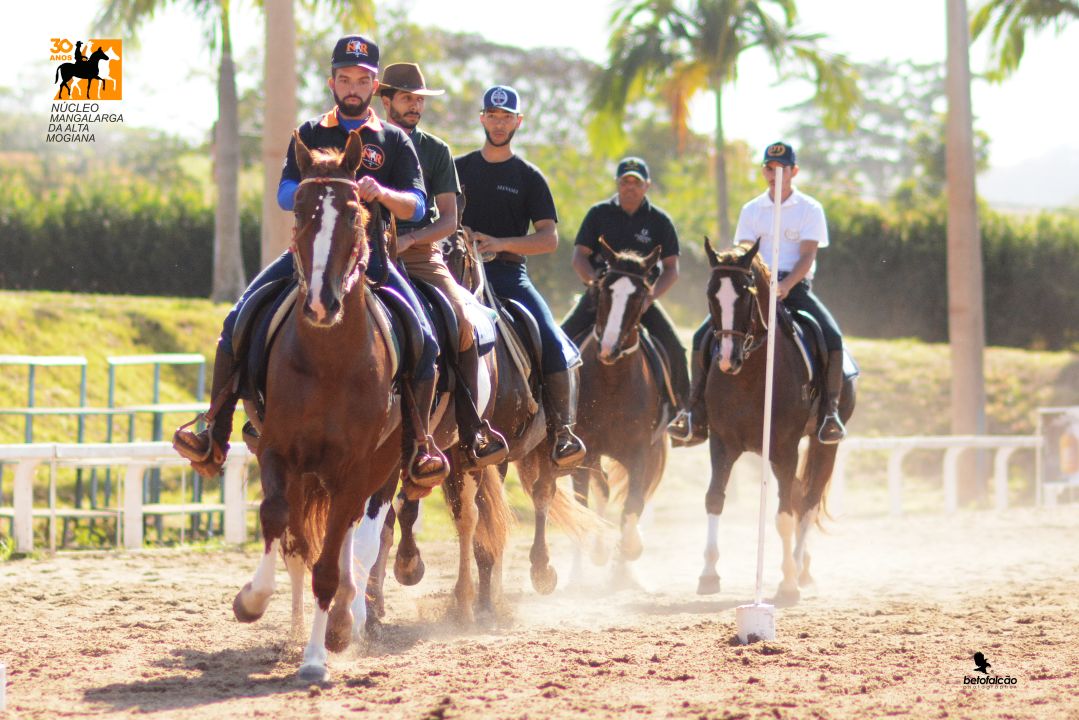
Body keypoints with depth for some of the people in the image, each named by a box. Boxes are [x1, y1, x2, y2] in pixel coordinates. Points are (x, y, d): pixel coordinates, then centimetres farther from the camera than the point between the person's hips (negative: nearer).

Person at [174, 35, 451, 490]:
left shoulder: (394, 142, 9)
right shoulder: (310, 135, 12)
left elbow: (416, 206, 0)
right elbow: (285, 193, 0)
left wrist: (382, 193, -22)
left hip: (370, 253, -1)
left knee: (424, 339, -21)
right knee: (238, 322, -15)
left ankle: (419, 441, -8)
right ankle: (215, 433, -9)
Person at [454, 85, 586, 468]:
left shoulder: (529, 177, 9)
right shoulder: (460, 168, 14)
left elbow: (549, 238, 2)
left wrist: (501, 243, -11)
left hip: (509, 274, -1)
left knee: (555, 345, -20)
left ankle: (562, 431, -17)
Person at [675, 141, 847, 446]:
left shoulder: (810, 209, 3)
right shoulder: (751, 210, 12)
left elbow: (808, 255, -7)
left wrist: (786, 285, -25)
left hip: (795, 287, -3)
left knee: (832, 337, -30)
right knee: (703, 336, -14)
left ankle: (831, 412, -30)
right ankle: (698, 417, -11)